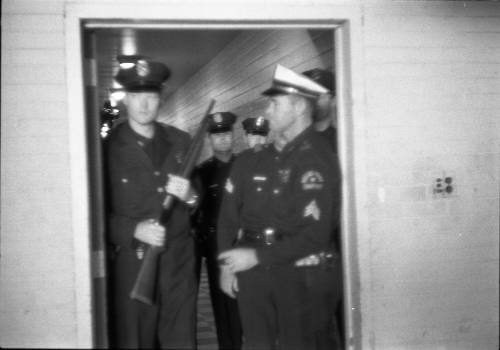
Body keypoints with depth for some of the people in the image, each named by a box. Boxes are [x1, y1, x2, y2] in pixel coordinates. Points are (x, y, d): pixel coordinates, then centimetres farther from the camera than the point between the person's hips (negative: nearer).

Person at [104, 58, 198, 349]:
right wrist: (134, 229, -18)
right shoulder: (109, 147, -4)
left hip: (179, 261, 3)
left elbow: (201, 199, 12)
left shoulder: (180, 141, 8)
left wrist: (189, 195, -10)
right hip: (132, 262, -3)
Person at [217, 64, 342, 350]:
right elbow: (230, 215, 9)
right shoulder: (253, 160, 6)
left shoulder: (318, 160, -11)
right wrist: (227, 264, 1)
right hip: (252, 272, 5)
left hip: (298, 274, -5)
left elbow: (315, 235, -17)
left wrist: (257, 256, -15)